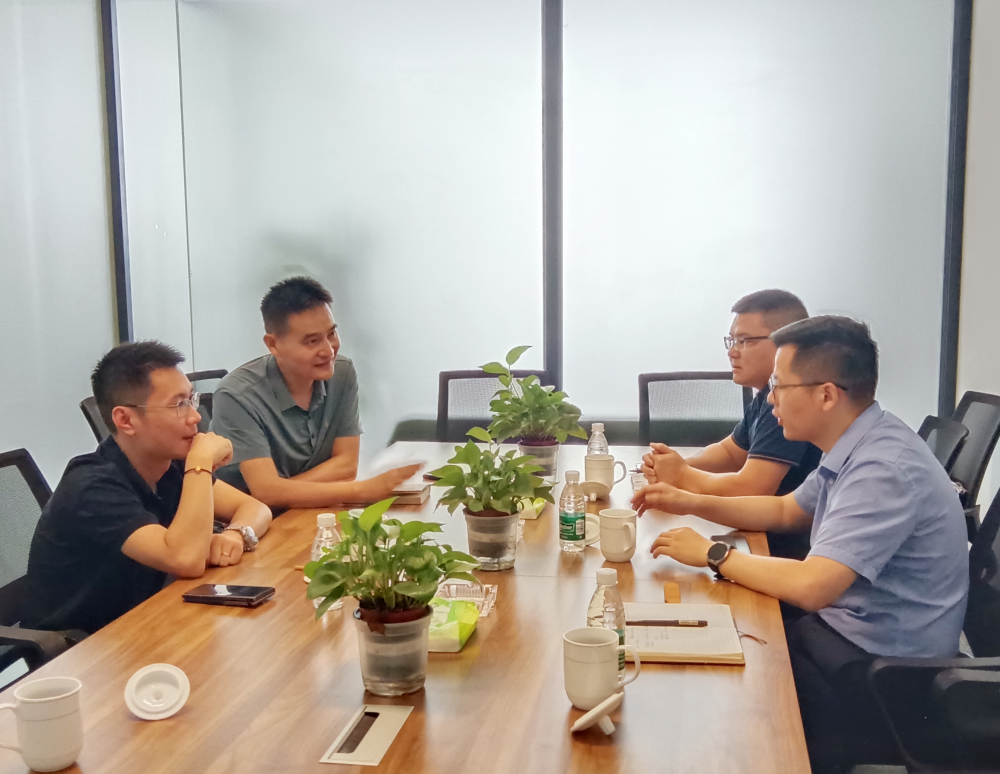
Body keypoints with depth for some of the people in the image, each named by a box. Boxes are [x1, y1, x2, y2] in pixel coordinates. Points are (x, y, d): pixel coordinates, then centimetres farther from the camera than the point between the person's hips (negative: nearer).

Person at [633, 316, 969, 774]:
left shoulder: (885, 469, -27)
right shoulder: (855, 447, 3)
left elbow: (810, 587, -34)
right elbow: (786, 511, 18)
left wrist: (713, 554, -19)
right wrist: (691, 503, 6)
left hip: (884, 678, -8)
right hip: (843, 629, 8)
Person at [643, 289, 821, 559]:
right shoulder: (768, 396, 8)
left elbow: (749, 491, -29)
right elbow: (730, 452, 20)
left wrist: (683, 476, -11)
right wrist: (681, 465, -2)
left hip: (794, 552, -9)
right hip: (769, 536, 9)